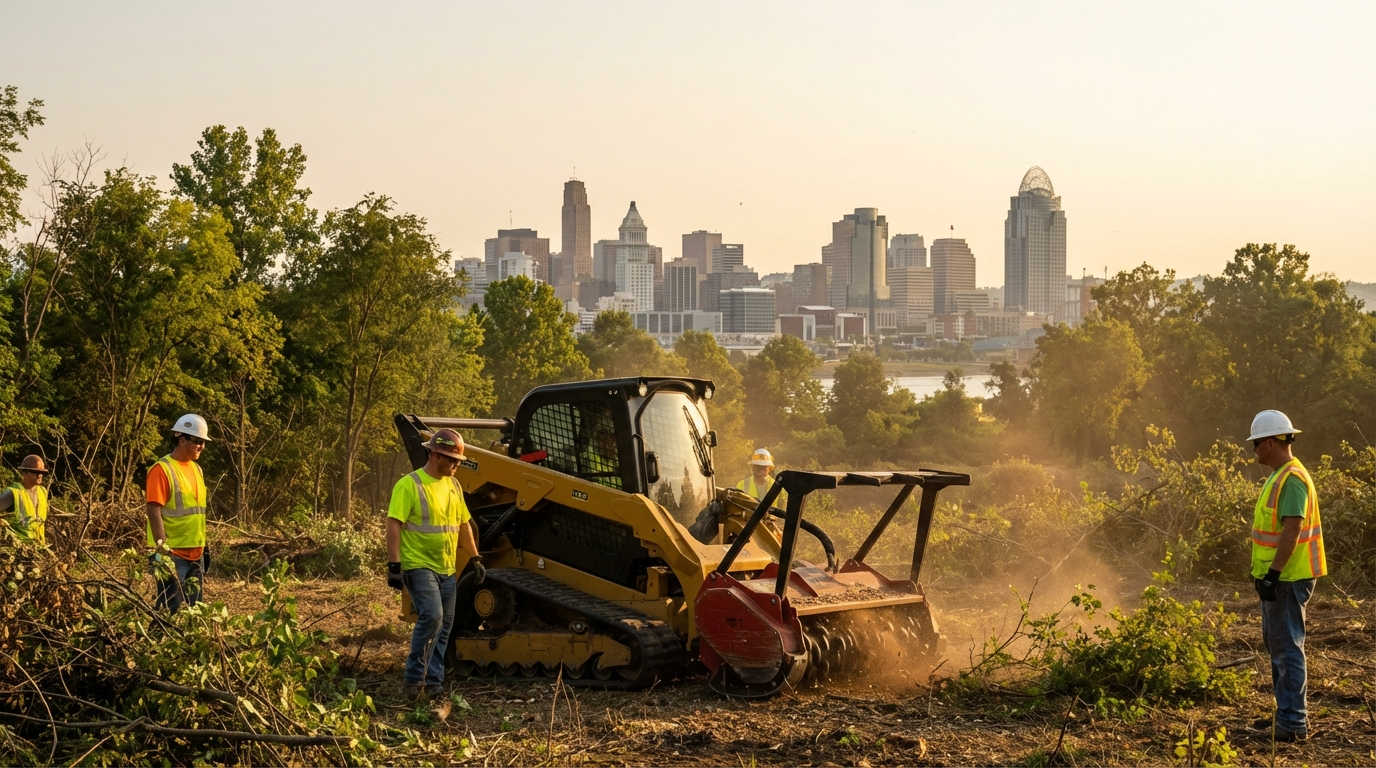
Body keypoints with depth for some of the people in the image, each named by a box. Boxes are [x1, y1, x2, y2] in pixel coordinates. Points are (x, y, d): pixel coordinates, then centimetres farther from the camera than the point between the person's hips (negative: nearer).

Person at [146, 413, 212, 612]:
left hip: (195, 554, 8)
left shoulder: (196, 469, 14)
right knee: (170, 610, -6)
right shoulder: (162, 469, -12)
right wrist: (163, 550, -22)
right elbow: (154, 512, -17)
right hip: (172, 555, -8)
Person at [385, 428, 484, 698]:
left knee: (444, 625, 8)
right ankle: (413, 679, -11)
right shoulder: (410, 485, -11)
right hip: (419, 565, -8)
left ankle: (432, 683, 16)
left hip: (447, 569, 8)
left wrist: (475, 558, 16)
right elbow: (394, 525, -15)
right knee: (432, 616, -21)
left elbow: (464, 524, 20)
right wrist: (394, 566, -20)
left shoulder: (453, 485, 12)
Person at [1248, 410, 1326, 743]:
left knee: (1287, 647, -9)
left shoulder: (1292, 479, -18)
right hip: (1278, 576, 11)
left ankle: (1293, 724, -7)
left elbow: (1292, 530, -25)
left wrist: (1273, 574, -26)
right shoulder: (1280, 476, 15)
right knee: (1278, 644, 17)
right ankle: (1288, 713, 25)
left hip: (1287, 578, -11)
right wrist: (1266, 573, 22)